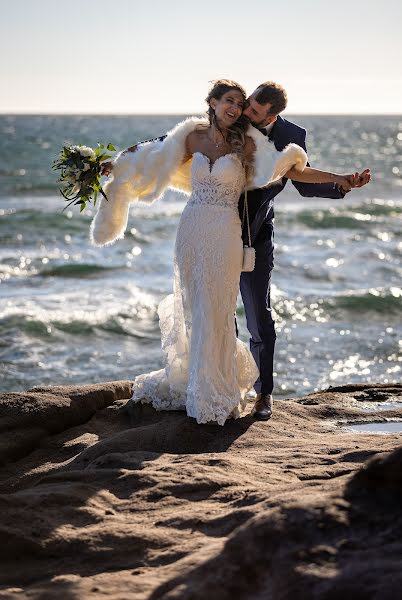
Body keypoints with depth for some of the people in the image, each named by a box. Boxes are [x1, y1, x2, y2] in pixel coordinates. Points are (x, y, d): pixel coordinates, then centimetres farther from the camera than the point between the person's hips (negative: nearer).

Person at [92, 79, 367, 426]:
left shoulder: (246, 144, -3)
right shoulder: (194, 138, 6)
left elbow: (291, 169, -7)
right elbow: (159, 162, 21)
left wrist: (337, 179, -16)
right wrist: (116, 168, 24)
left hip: (224, 234, -3)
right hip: (191, 231, 3)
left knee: (215, 312, -2)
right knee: (193, 310, 9)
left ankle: (214, 395, 10)